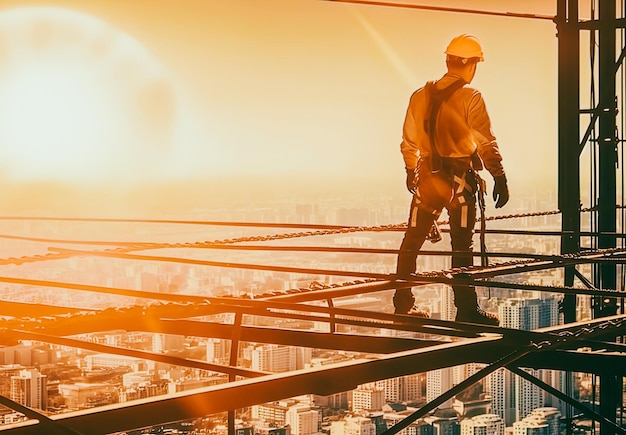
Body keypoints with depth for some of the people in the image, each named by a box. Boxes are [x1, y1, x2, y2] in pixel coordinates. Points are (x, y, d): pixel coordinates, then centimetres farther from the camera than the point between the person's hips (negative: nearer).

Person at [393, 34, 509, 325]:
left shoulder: (421, 96, 5)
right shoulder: (470, 98, -11)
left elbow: (409, 141, 14)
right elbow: (486, 143, -15)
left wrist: (411, 170, 28)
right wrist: (499, 177, -9)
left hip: (427, 177, 5)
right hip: (460, 178, -5)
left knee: (413, 239, 15)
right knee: (461, 246, 0)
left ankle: (402, 302, 21)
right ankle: (466, 309, 2)